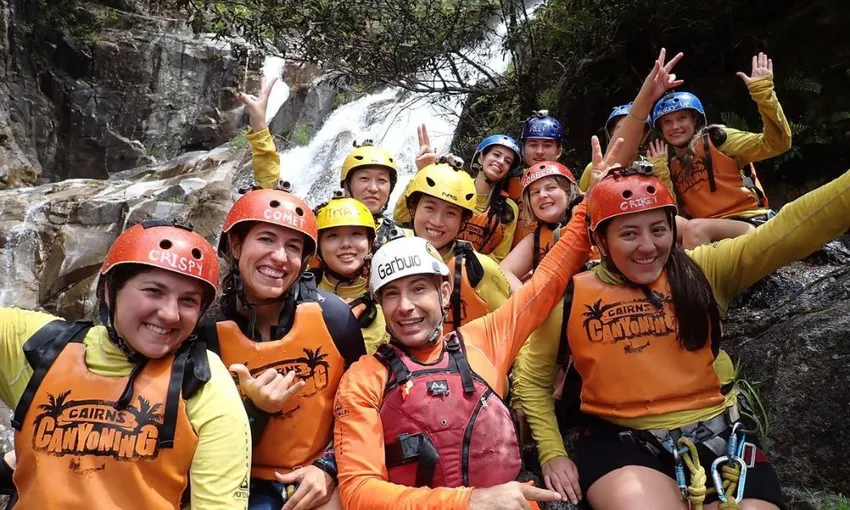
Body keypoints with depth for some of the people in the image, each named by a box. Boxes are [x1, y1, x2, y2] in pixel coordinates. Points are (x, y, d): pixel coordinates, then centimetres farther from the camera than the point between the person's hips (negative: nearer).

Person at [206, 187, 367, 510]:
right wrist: (254, 409, -21)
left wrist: (329, 467, -6)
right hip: (251, 484, 0)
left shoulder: (332, 315, -12)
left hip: (323, 478, 0)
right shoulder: (210, 331, -12)